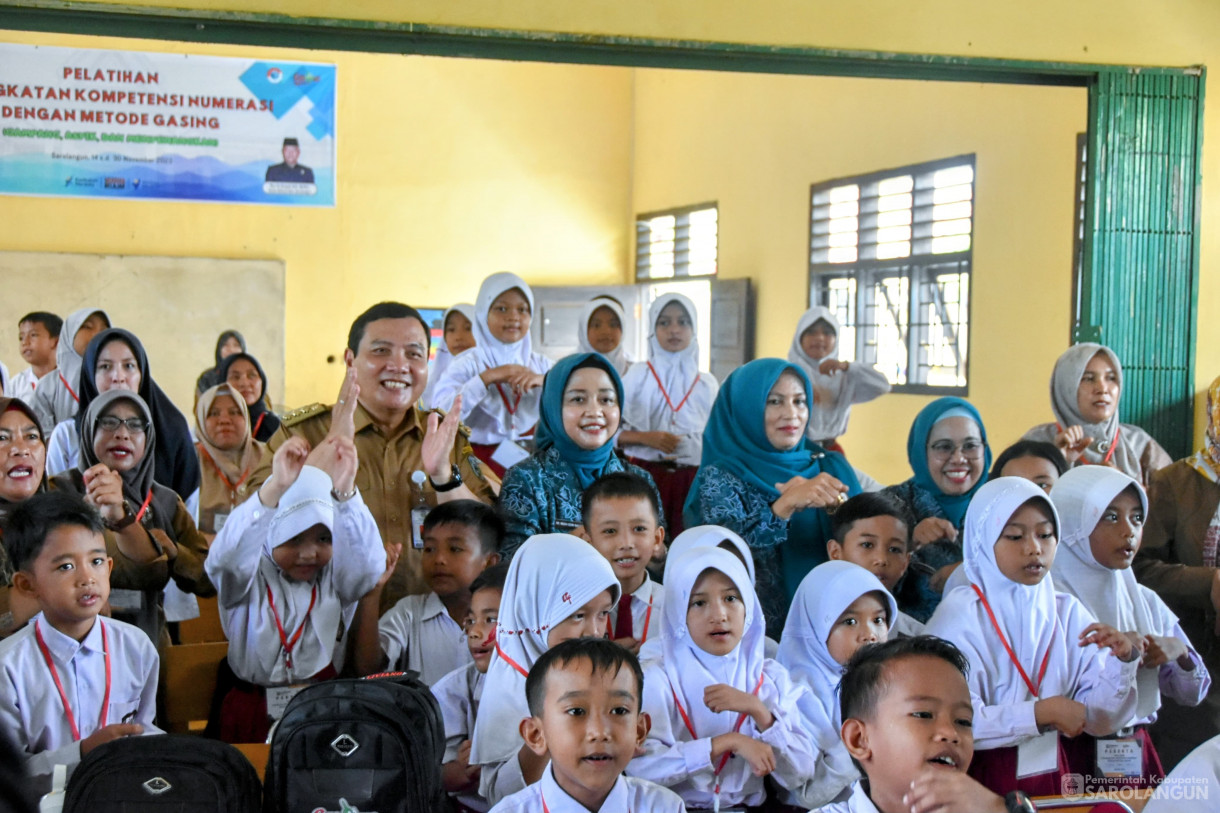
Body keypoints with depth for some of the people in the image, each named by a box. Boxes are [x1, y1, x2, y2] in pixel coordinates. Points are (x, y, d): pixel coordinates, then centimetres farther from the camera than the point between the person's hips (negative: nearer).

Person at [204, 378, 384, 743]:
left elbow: (370, 564, -14)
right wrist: (276, 488, -32)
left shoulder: (335, 579, 6)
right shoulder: (247, 580, 2)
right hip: (252, 712, 0)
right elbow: (227, 554, -19)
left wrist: (345, 490, -27)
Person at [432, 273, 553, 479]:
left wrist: (544, 382, -15)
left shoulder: (541, 364, 10)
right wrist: (487, 378, -19)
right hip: (482, 462, -3)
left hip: (532, 459, 3)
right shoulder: (467, 364, -1)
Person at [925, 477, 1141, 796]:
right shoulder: (960, 614, -8)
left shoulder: (1068, 612, 5)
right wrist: (1042, 713, -17)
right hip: (984, 780, -3)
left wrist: (1122, 660, -10)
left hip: (1058, 775, 3)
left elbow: (1099, 721, 3)